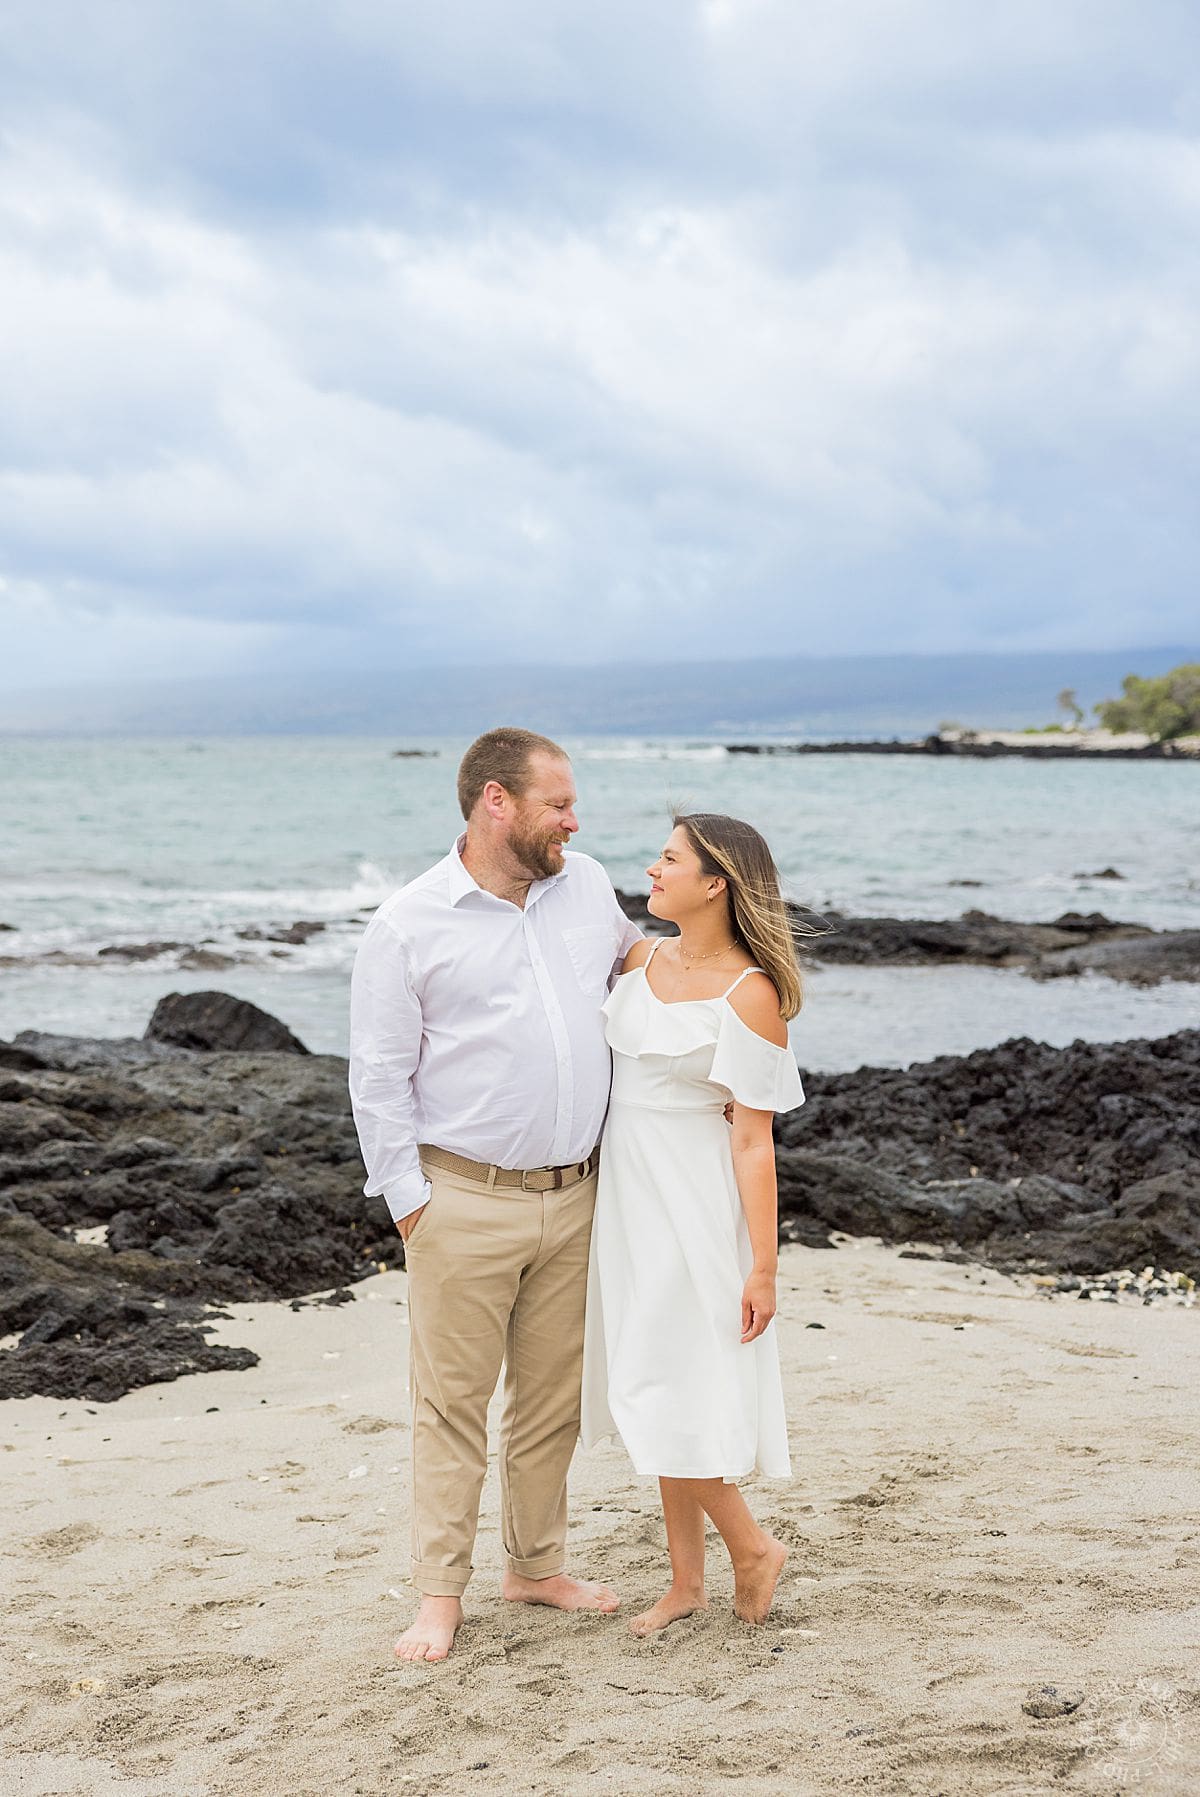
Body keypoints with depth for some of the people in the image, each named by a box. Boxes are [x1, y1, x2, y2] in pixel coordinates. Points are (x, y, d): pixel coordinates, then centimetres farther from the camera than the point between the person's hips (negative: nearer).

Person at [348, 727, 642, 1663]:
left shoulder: (589, 885, 8)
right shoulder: (408, 925, -7)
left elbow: (632, 955, 31)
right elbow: (378, 1078, -5)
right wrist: (409, 1203, -8)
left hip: (574, 1195, 5)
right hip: (467, 1205, -5)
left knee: (553, 1396, 13)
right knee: (454, 1401, 1)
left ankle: (538, 1565, 28)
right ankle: (440, 1594, 11)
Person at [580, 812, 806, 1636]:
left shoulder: (750, 996, -16)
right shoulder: (643, 960, 4)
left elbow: (754, 1141, -15)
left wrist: (764, 1269, -14)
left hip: (695, 1210, -8)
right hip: (630, 1199, 8)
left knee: (671, 1397, -5)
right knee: (657, 1397, 13)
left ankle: (753, 1549, 17)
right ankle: (687, 1580, 24)